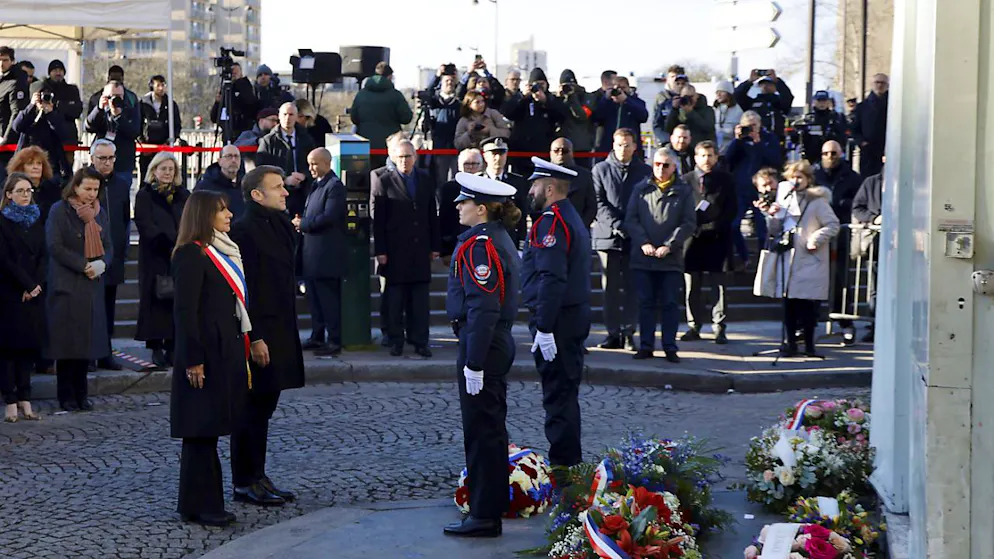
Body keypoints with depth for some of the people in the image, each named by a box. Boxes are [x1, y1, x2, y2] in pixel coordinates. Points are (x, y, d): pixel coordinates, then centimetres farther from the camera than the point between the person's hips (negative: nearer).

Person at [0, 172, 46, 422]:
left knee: (29, 344, 4)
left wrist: (37, 285, -7)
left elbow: (43, 255, 6)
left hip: (34, 294, 5)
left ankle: (24, 399, 7)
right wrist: (28, 285, -12)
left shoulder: (36, 219, 12)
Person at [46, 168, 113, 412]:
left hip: (92, 286, 5)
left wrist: (102, 263, -9)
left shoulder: (99, 212, 13)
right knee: (67, 342, -4)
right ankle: (66, 397, 3)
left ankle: (80, 395, 12)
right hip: (66, 286, -5)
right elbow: (55, 246, -12)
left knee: (88, 342, 4)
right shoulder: (59, 211, -4)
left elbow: (108, 246, 13)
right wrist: (83, 265, -16)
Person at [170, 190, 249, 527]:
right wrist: (193, 361, -20)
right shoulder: (190, 255, -13)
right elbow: (185, 310, -17)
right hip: (207, 355, -9)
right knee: (201, 431, -3)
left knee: (210, 430, 12)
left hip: (225, 353, 9)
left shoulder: (222, 252, 16)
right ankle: (198, 506, 4)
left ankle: (207, 503, 17)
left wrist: (241, 353, 18)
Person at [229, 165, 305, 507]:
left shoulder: (280, 226, 15)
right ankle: (245, 483, 4)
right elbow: (243, 288, -19)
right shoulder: (245, 231, -15)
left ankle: (256, 477, 21)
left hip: (280, 331, 9)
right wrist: (254, 338, -21)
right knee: (253, 407, -3)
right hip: (259, 333, -9)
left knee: (263, 406, 14)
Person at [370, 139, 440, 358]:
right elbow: (377, 218, -5)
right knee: (394, 300, 3)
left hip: (420, 250, 3)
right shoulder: (383, 180, -3)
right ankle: (396, 341, 11)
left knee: (419, 301, 5)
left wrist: (435, 246, 6)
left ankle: (420, 341, 9)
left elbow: (432, 214, 10)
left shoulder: (425, 179, 8)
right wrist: (380, 251, -10)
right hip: (395, 251, -3)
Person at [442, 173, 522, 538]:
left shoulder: (479, 245, -18)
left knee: (481, 431, -3)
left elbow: (482, 309, -24)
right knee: (491, 429, 17)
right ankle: (493, 504, 27)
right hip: (500, 343, 10)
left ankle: (484, 517, 2)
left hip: (481, 344, -10)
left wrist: (473, 363, -23)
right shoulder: (499, 239, 12)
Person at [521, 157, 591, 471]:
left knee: (558, 395, -6)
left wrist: (544, 328, -26)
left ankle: (562, 466, -2)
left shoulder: (551, 222, -17)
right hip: (576, 317, 10)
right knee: (565, 393, 17)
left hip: (555, 321, -10)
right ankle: (570, 462, 25)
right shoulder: (573, 218, 16)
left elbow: (551, 278, -25)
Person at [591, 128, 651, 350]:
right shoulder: (601, 170, 8)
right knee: (610, 288, 2)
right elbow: (599, 202, 1)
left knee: (631, 288, -1)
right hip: (607, 236, 0)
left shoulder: (645, 172, 8)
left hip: (635, 238, 0)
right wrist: (617, 225, -11)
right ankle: (613, 333, 6)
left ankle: (628, 333, 4)